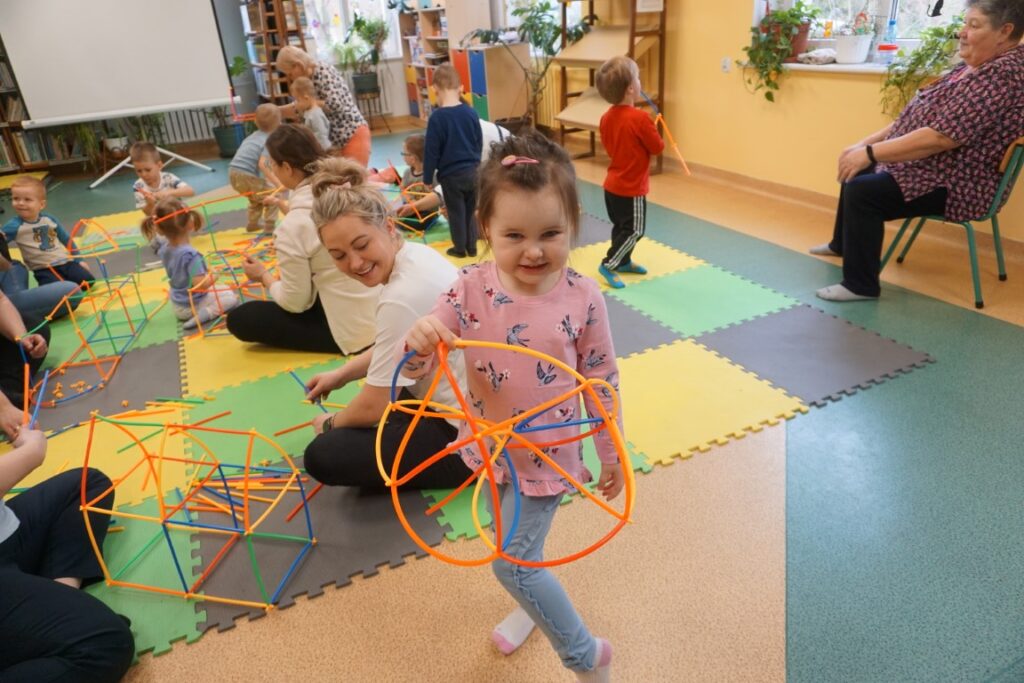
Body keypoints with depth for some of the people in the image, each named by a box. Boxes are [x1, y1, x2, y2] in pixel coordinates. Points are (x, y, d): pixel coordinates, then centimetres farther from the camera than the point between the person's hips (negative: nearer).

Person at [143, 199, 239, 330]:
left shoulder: (164, 250, -6)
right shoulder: (190, 254, -33)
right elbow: (200, 285, -33)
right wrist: (214, 276, -15)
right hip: (191, 306, -9)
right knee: (231, 296, 3)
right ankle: (200, 316, -12)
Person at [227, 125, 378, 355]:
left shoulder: (291, 228, -20)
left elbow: (295, 303, -11)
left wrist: (264, 276, 9)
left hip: (353, 328, -7)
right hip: (383, 308, 8)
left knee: (239, 319, 5)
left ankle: (336, 342, 4)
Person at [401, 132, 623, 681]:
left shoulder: (583, 298, -19)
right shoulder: (471, 290, -17)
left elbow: (601, 381, -8)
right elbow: (417, 371, -16)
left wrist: (612, 456, 1)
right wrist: (418, 343, -40)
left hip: (548, 453, -4)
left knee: (512, 562, 1)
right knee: (512, 542, 26)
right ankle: (533, 606, 59)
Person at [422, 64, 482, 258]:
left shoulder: (437, 117, -16)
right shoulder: (472, 112, -3)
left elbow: (431, 151, -12)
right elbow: (479, 144, 8)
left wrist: (427, 178, -2)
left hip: (451, 175, -4)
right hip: (473, 171, 4)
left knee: (456, 212, 10)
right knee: (471, 210, 17)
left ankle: (460, 248, 21)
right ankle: (471, 247, 25)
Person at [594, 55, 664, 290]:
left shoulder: (606, 118, 1)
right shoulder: (640, 118, -22)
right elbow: (658, 147, -11)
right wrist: (652, 130, 6)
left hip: (612, 185, 8)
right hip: (632, 188, -8)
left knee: (621, 226, 21)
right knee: (634, 230, 4)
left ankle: (623, 261, 34)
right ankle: (608, 265, 5)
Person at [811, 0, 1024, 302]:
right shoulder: (974, 65, 10)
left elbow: (939, 138, -30)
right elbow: (918, 116, 11)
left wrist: (870, 153, -27)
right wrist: (866, 143, 1)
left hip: (957, 184, -11)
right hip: (929, 166, 11)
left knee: (861, 190, -27)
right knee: (856, 170, 22)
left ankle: (861, 285, -15)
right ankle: (842, 243, 41)